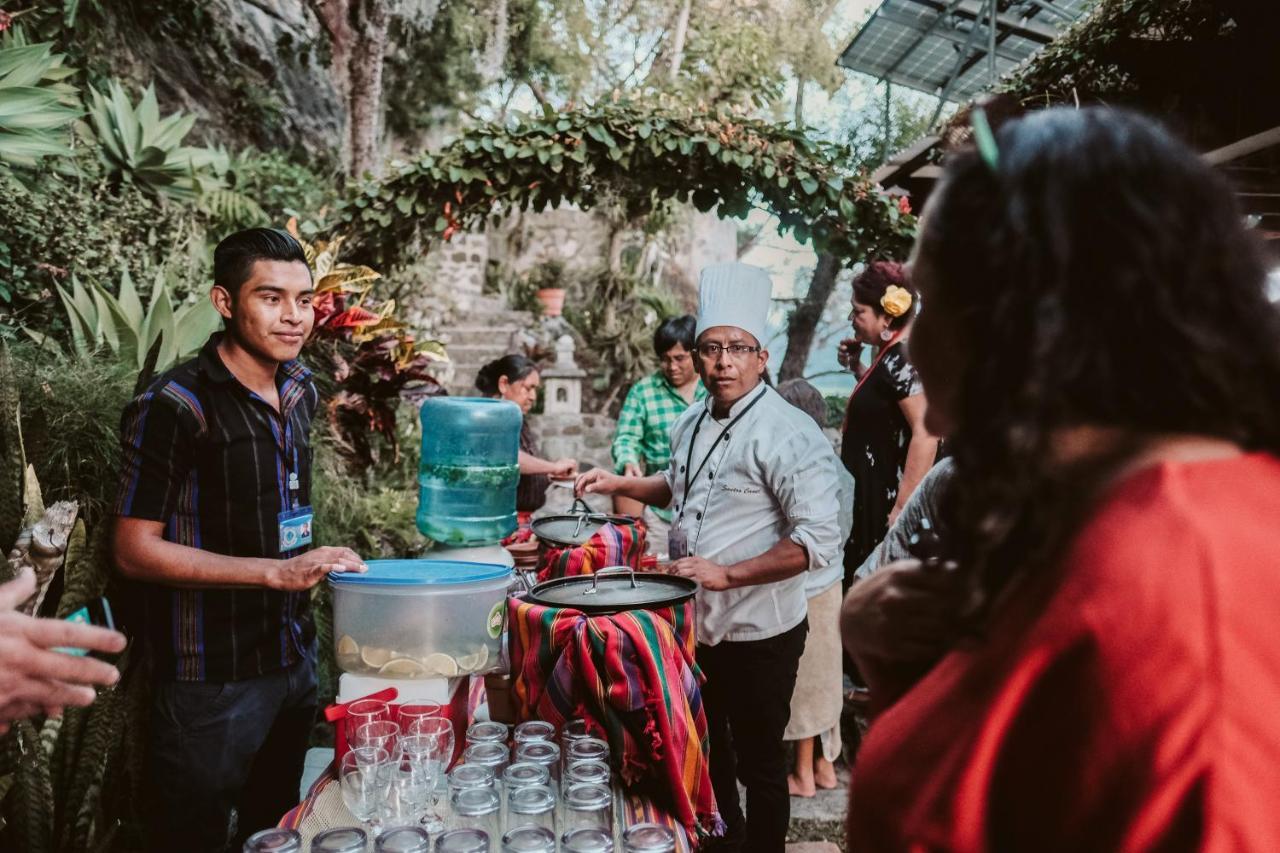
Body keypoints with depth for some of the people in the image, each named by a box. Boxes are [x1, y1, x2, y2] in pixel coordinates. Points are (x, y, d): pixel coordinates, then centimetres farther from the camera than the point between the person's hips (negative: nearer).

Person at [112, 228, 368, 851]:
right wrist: (276, 572, -23)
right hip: (213, 676, -7)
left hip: (294, 654, 7)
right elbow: (135, 549, -17)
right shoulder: (174, 407, -17)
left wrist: (313, 564, 5)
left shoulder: (300, 391, 5)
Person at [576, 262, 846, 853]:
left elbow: (819, 541, -25)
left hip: (757, 632, -7)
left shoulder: (787, 433, -21)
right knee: (708, 751, 24)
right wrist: (619, 483, 8)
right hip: (696, 623, 7)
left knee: (759, 765, 10)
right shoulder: (691, 422, 4)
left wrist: (727, 574, -28)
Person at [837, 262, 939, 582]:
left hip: (888, 499, -10)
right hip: (874, 494, 10)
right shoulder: (891, 354, 10)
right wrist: (857, 366, 12)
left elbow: (926, 434, -25)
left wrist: (902, 508, -26)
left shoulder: (901, 359, -19)